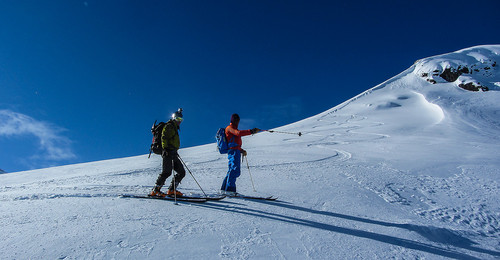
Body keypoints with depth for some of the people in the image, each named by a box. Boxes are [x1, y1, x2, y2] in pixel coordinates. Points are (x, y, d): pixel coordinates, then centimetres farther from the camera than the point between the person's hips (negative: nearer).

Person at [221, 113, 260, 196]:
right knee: (234, 170, -19)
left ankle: (224, 189, 13)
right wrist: (251, 131, -28)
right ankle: (230, 189, -23)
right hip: (233, 152, -10)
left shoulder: (233, 128, 29)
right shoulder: (230, 128, -2)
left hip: (236, 152, 10)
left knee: (232, 171, 9)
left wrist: (241, 150, 27)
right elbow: (239, 133, -23)